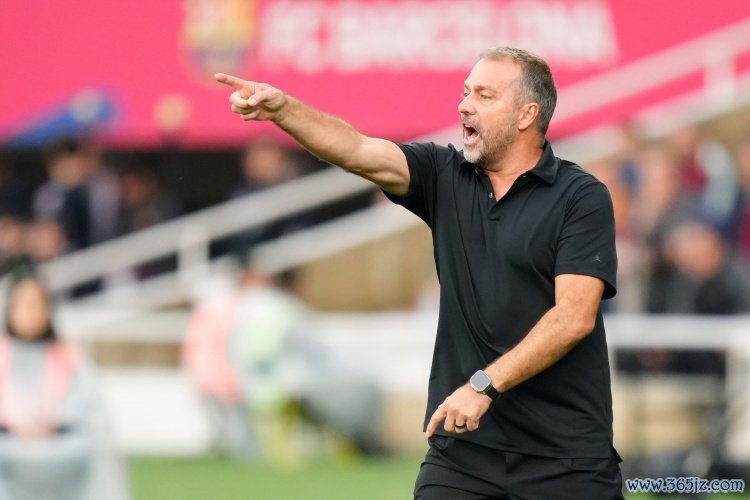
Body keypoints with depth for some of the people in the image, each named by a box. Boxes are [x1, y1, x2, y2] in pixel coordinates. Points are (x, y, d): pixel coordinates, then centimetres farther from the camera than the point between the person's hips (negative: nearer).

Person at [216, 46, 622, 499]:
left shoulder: (582, 198, -5)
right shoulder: (446, 177, 8)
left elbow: (574, 316, -15)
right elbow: (357, 151, -7)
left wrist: (484, 385, -20)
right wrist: (281, 109, -23)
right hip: (463, 447, 4)